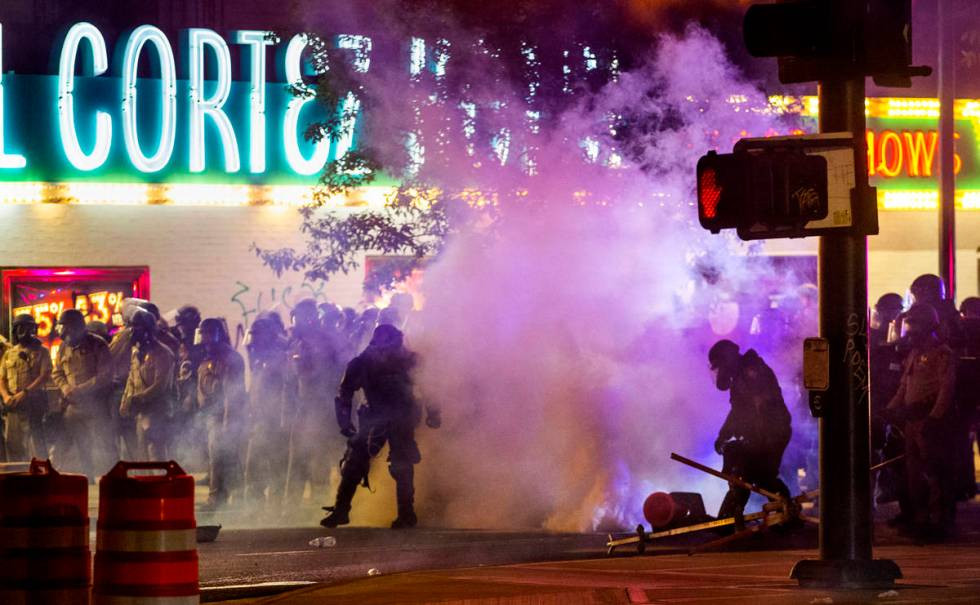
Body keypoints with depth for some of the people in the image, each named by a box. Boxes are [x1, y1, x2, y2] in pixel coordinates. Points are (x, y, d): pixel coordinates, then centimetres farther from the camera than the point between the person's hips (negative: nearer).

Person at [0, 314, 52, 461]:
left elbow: (45, 376, -8)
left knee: (35, 442, -11)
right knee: (13, 442, 4)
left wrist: (25, 393, -18)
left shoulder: (41, 352, 4)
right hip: (13, 404, 5)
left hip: (33, 402, -5)